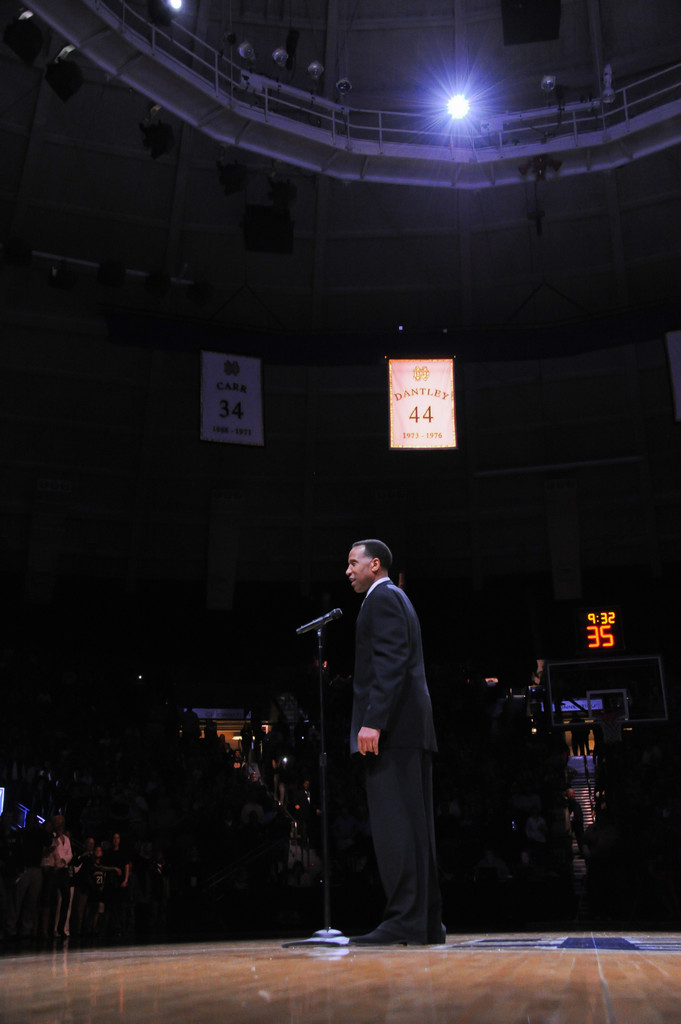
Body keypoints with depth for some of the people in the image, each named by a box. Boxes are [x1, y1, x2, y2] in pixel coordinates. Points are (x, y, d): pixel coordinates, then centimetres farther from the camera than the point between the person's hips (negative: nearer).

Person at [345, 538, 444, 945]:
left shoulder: (383, 597, -4)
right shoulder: (398, 600, 26)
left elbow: (391, 663, -17)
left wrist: (372, 721, -23)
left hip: (392, 728, -10)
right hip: (412, 728, 10)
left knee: (394, 824, -11)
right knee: (414, 826, 9)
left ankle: (405, 922, -11)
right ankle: (428, 923, 12)